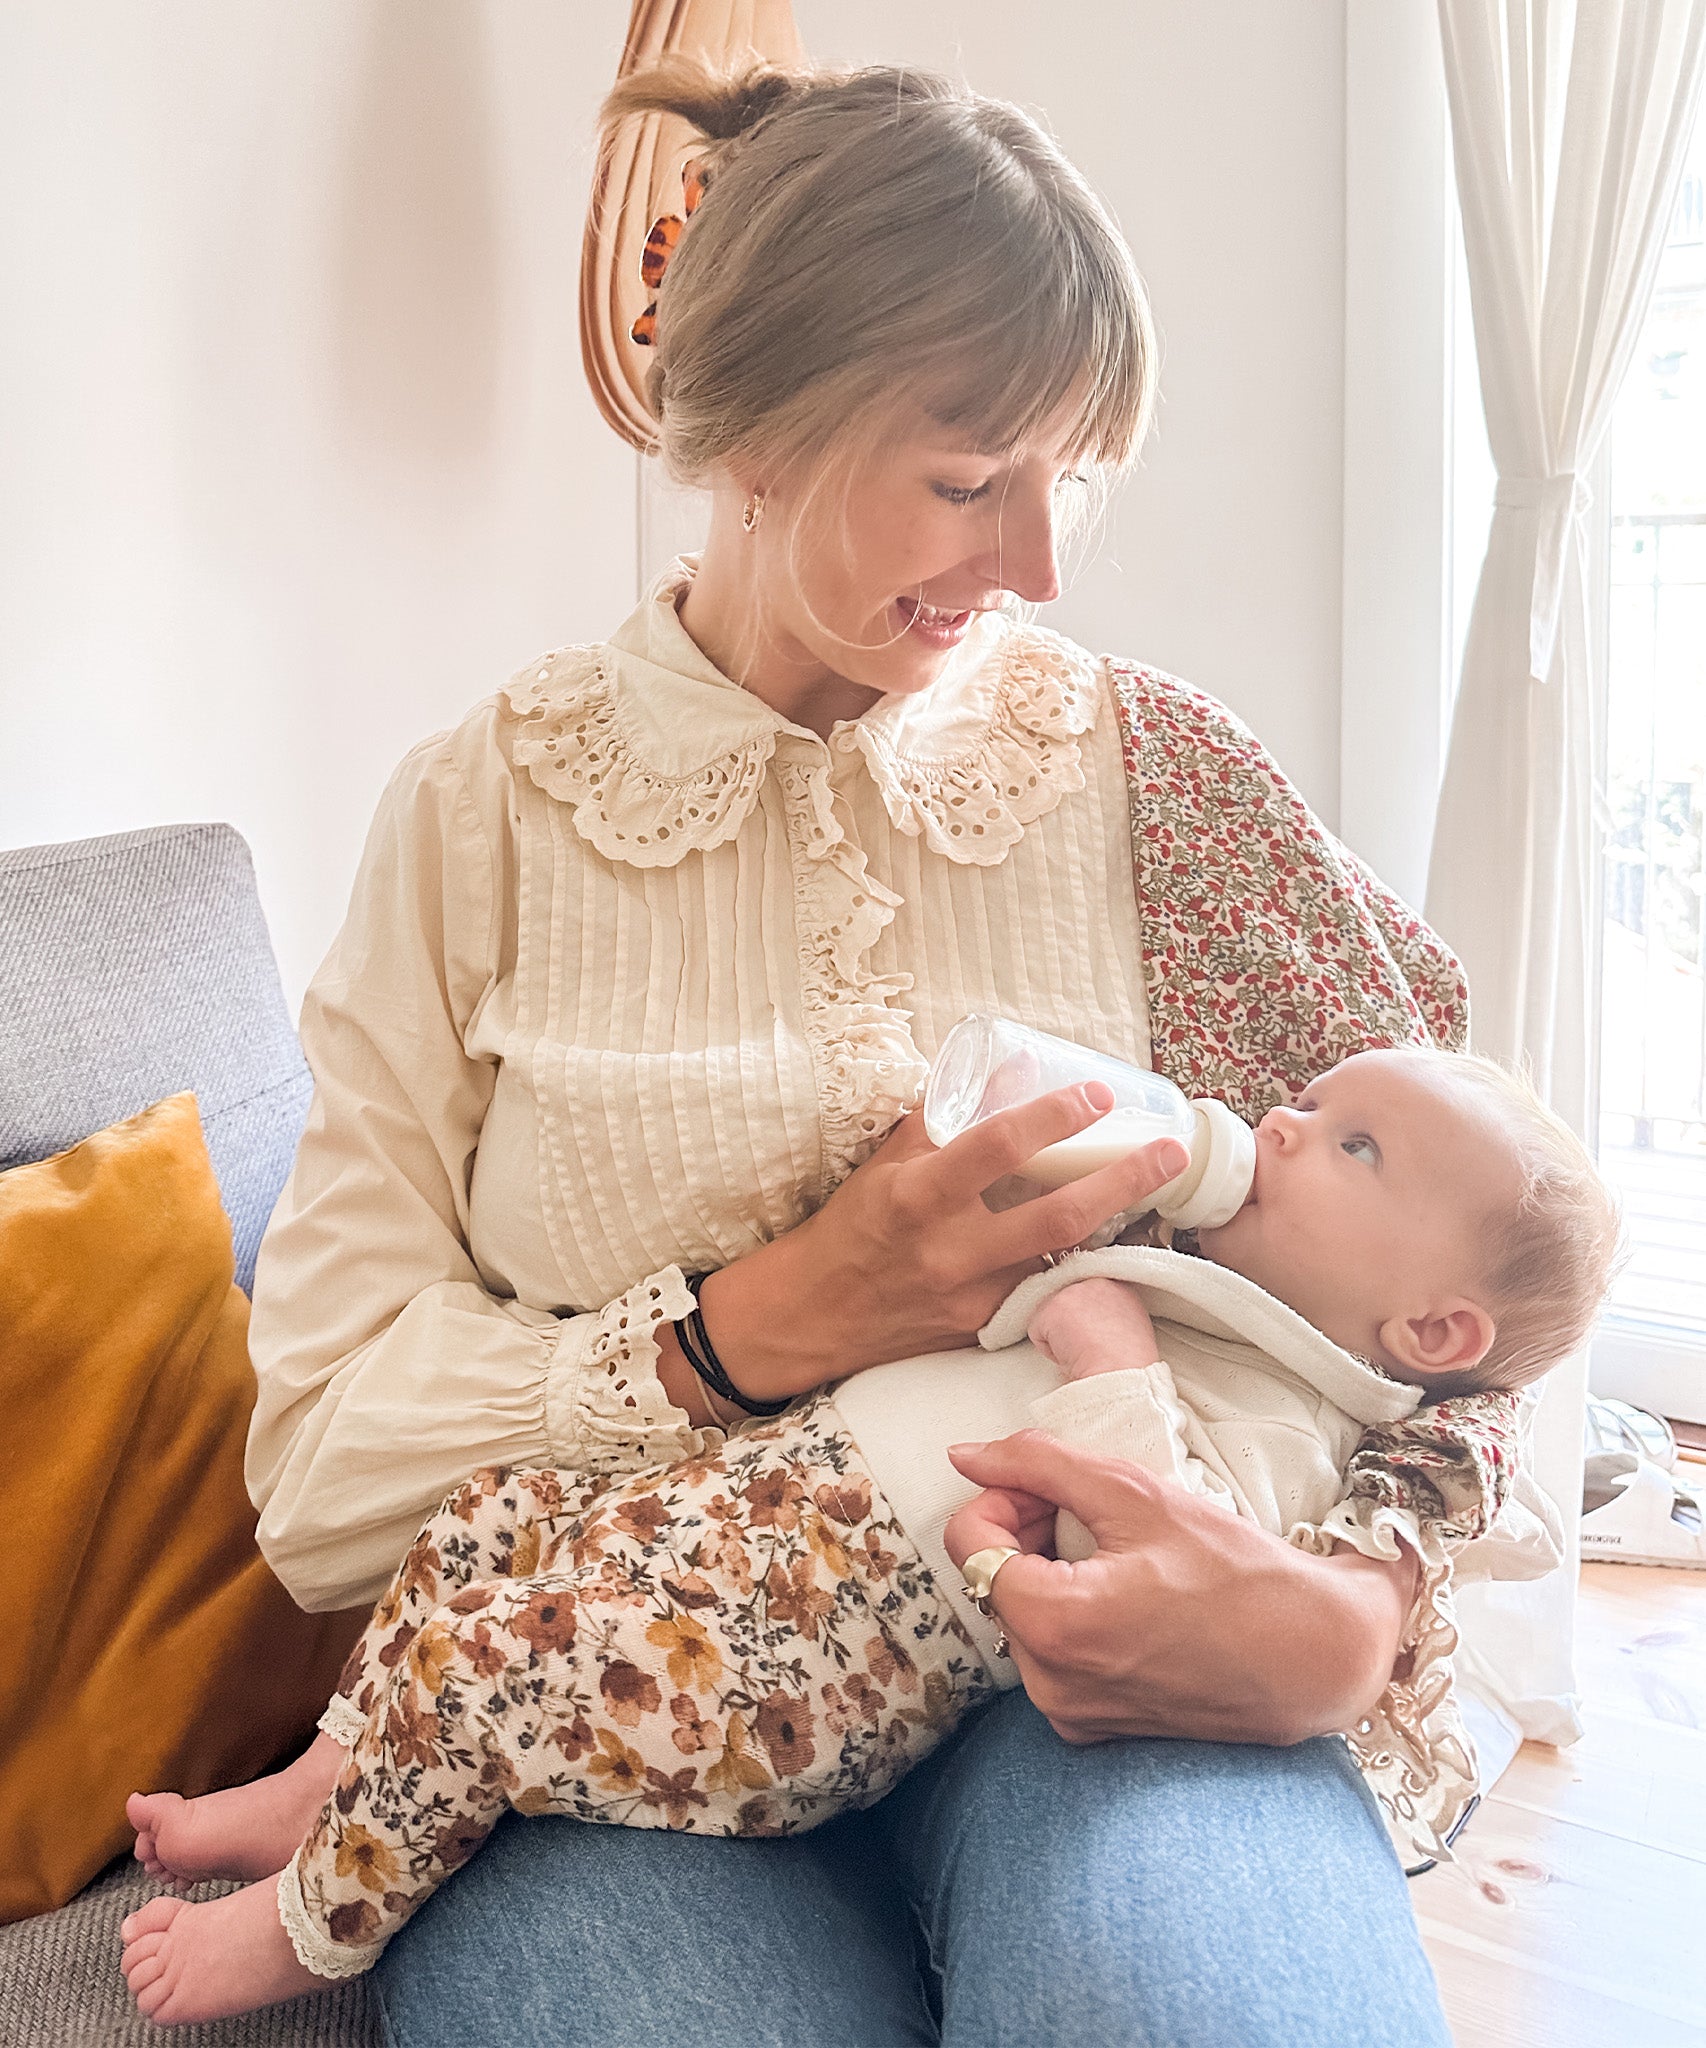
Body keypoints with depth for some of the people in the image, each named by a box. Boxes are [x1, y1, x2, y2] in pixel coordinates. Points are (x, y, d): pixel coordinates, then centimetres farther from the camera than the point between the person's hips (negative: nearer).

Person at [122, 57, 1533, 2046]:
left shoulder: (1141, 758, 4)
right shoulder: (485, 808, 0)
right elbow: (323, 1469, -4)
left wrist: (1360, 1601, -19)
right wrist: (754, 1329, -19)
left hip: (1076, 1650, 1)